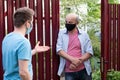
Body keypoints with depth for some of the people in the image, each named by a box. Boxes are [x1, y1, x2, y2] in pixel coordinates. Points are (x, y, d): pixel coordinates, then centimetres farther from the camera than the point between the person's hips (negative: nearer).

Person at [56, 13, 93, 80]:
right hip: (69, 72, 0)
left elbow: (89, 52, -1)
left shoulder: (84, 34, 2)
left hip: (84, 70, 1)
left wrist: (78, 61, -15)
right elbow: (59, 50, -5)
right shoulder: (61, 33, 3)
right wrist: (72, 59, -18)